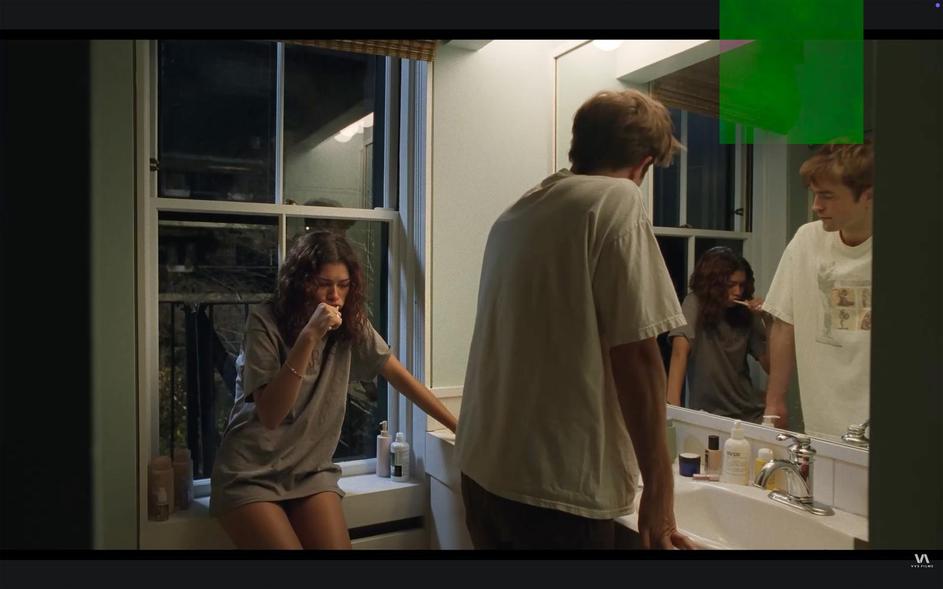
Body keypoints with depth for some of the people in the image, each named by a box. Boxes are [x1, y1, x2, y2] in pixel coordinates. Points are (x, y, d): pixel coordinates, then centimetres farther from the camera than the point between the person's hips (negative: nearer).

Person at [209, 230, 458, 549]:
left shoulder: (352, 324, -3)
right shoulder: (265, 321, -15)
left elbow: (399, 376, 2)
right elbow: (270, 415, -22)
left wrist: (457, 426, -2)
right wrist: (308, 337, -30)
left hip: (310, 470, 3)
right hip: (251, 472, -3)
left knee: (338, 544, -14)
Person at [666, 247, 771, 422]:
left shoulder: (746, 313, 3)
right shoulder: (695, 304, -10)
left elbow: (771, 367, 3)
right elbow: (680, 352, -23)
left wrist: (768, 320, -8)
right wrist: (673, 407, -35)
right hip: (708, 413, -4)